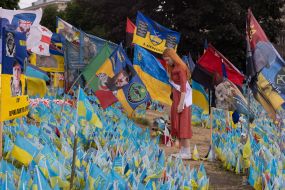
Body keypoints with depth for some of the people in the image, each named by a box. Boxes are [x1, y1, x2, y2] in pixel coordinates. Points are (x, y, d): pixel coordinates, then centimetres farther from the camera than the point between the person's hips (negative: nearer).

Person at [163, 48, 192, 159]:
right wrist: (175, 103, 11)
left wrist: (181, 103, -22)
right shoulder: (173, 68, 14)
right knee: (177, 126, 9)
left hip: (182, 100, -9)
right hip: (176, 99, 9)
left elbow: (184, 87, -18)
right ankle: (182, 150, 13)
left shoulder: (180, 68, -12)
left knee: (183, 125, -9)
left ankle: (187, 152, -8)